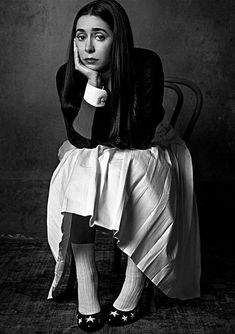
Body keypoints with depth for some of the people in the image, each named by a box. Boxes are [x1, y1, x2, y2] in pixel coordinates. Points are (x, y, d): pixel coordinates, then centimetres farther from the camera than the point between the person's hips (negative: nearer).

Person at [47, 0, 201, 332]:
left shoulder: (147, 65, -21)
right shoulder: (68, 74, -13)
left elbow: (140, 135, -21)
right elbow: (80, 139, -19)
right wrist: (91, 83, -29)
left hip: (143, 153, -1)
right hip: (89, 157, 2)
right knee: (77, 184, -29)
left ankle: (132, 294, -15)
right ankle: (86, 292, -21)